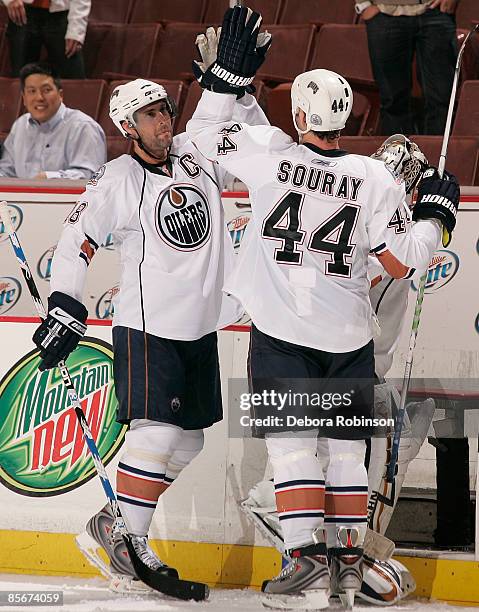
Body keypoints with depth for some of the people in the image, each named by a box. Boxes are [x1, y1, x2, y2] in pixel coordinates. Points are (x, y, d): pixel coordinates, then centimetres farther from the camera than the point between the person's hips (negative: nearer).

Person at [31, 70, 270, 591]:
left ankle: (116, 524, 19)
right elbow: (75, 243, -3)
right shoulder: (117, 181, -7)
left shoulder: (196, 155, 6)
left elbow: (250, 134, 12)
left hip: (201, 327, 6)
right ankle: (127, 535, -6)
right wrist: (64, 308, -9)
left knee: (188, 442, 10)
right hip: (147, 327, -6)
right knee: (157, 433, -16)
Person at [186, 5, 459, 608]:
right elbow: (400, 264, -3)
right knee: (346, 446, 13)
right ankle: (347, 560, 17)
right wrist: (434, 215, 12)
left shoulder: (270, 153, -9)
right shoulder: (376, 179, -6)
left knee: (292, 445, 0)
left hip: (281, 332, -2)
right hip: (348, 336, 2)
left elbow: (203, 134, 6)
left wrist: (229, 71, 10)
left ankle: (308, 561, -8)